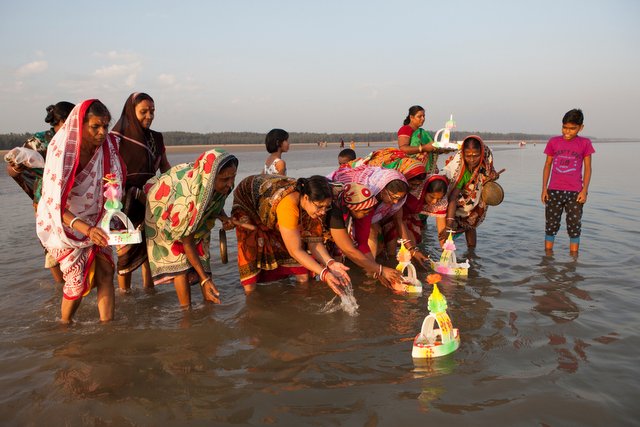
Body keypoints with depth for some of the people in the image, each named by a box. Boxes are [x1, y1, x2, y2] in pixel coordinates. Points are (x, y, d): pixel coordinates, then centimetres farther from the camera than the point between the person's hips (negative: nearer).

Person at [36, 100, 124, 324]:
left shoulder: (106, 148, -11)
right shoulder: (61, 153, -24)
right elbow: (54, 204, -29)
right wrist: (86, 229, -42)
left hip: (95, 222, 4)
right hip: (64, 223, -4)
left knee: (105, 272, -7)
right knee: (79, 278, -5)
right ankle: (65, 324, 20)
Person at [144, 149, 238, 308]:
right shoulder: (187, 197, -45)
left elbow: (214, 200, -2)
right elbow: (187, 242, -33)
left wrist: (223, 217, -24)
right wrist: (205, 279, -32)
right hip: (163, 211, -6)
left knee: (202, 255, 1)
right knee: (180, 262, -12)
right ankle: (187, 311, 0)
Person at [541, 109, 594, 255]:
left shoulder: (585, 143, 1)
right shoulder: (553, 142, 4)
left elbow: (587, 168, 3)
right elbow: (547, 165, 9)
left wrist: (584, 190, -6)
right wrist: (544, 188, 4)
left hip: (575, 193, -1)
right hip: (554, 191, 1)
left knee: (575, 227, 4)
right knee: (551, 226, 5)